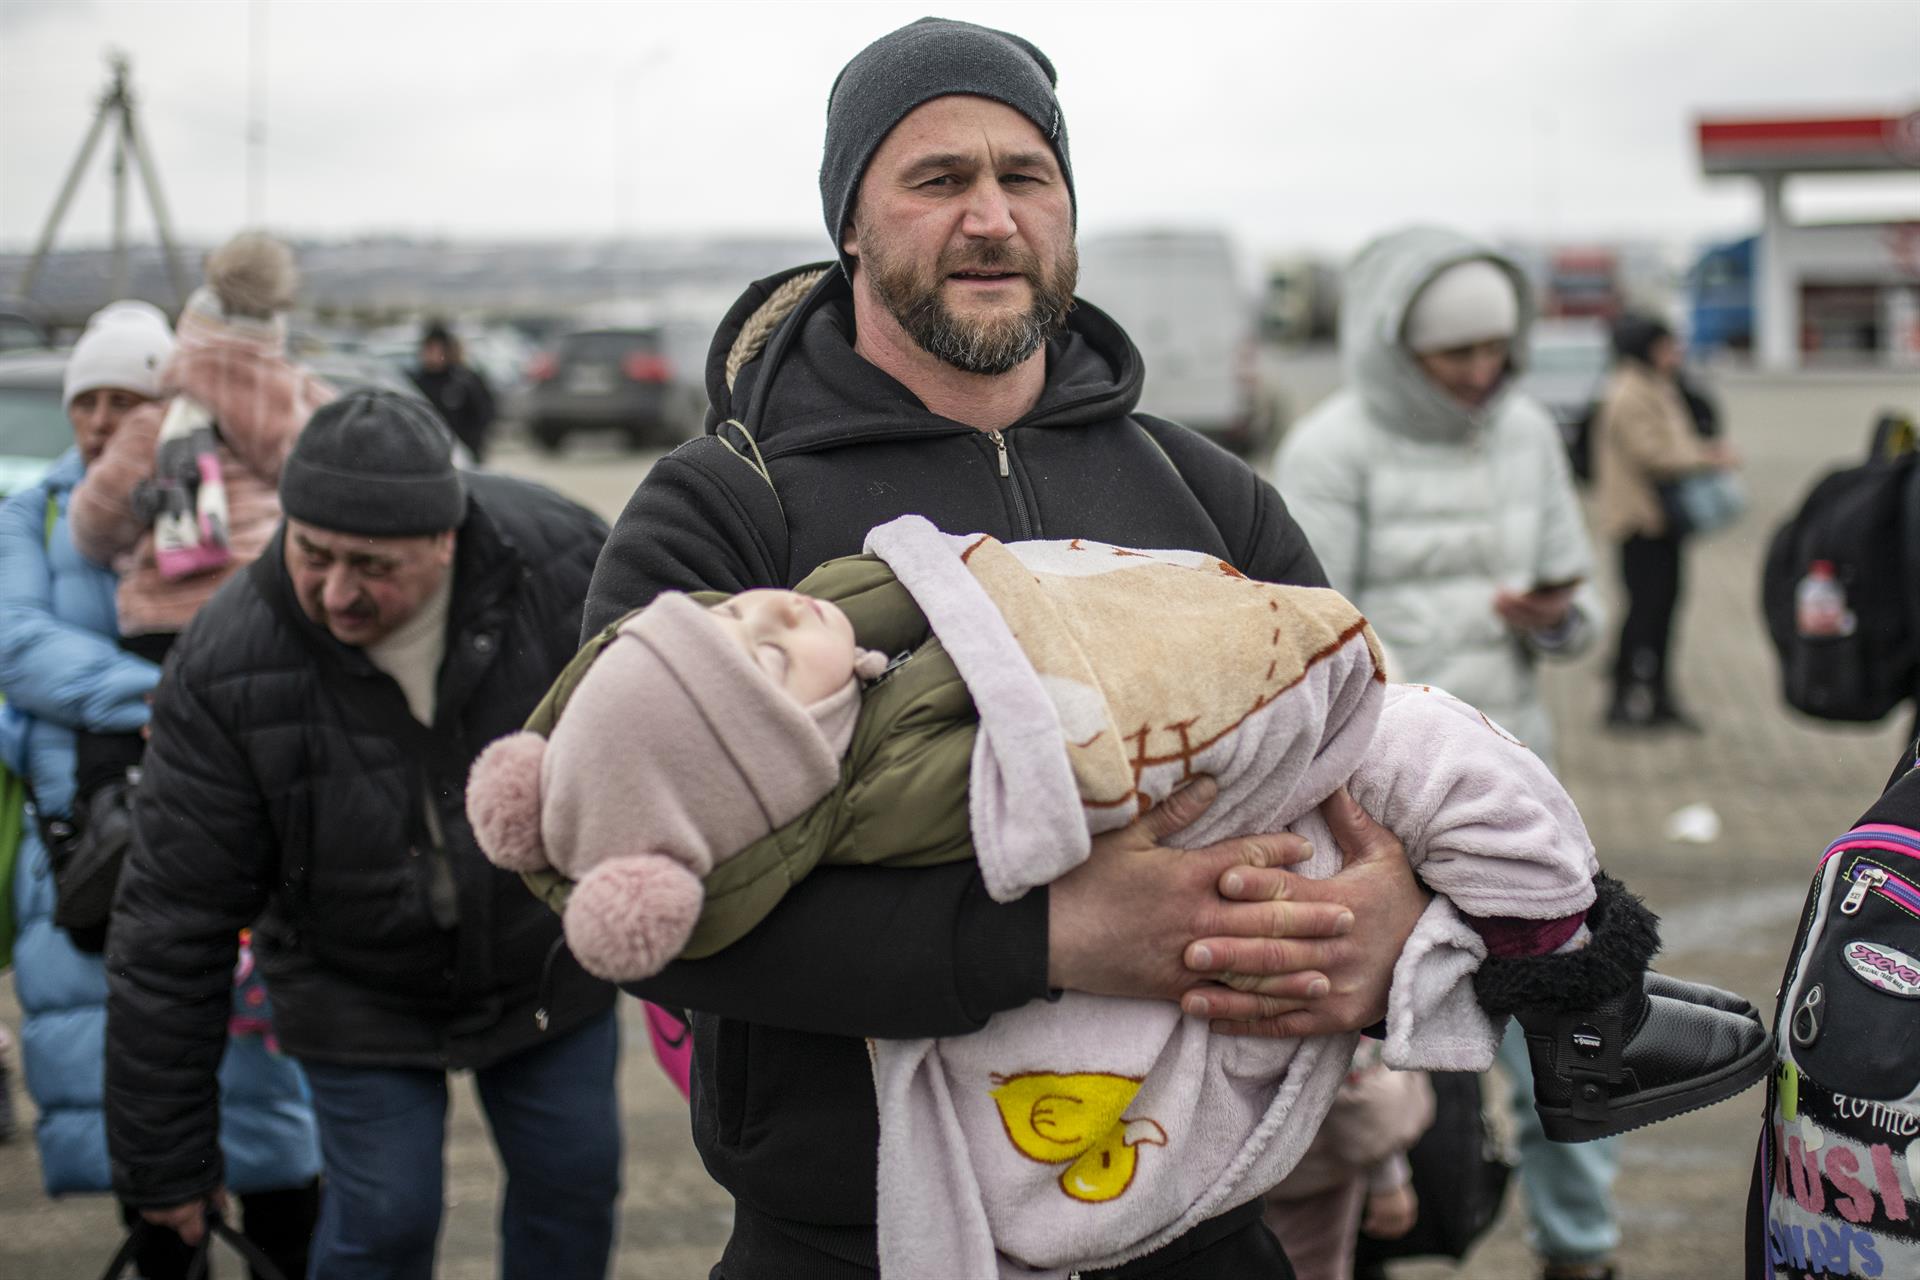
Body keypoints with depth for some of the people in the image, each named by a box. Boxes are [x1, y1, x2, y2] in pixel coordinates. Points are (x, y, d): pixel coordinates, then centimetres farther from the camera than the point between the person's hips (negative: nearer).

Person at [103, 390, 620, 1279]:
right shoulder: (226, 668, -27)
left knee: (574, 1183, 11)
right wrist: (163, 1155, -13)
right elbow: (172, 921, -19)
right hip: (362, 998, -2)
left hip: (549, 965, 2)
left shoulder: (559, 560, -25)